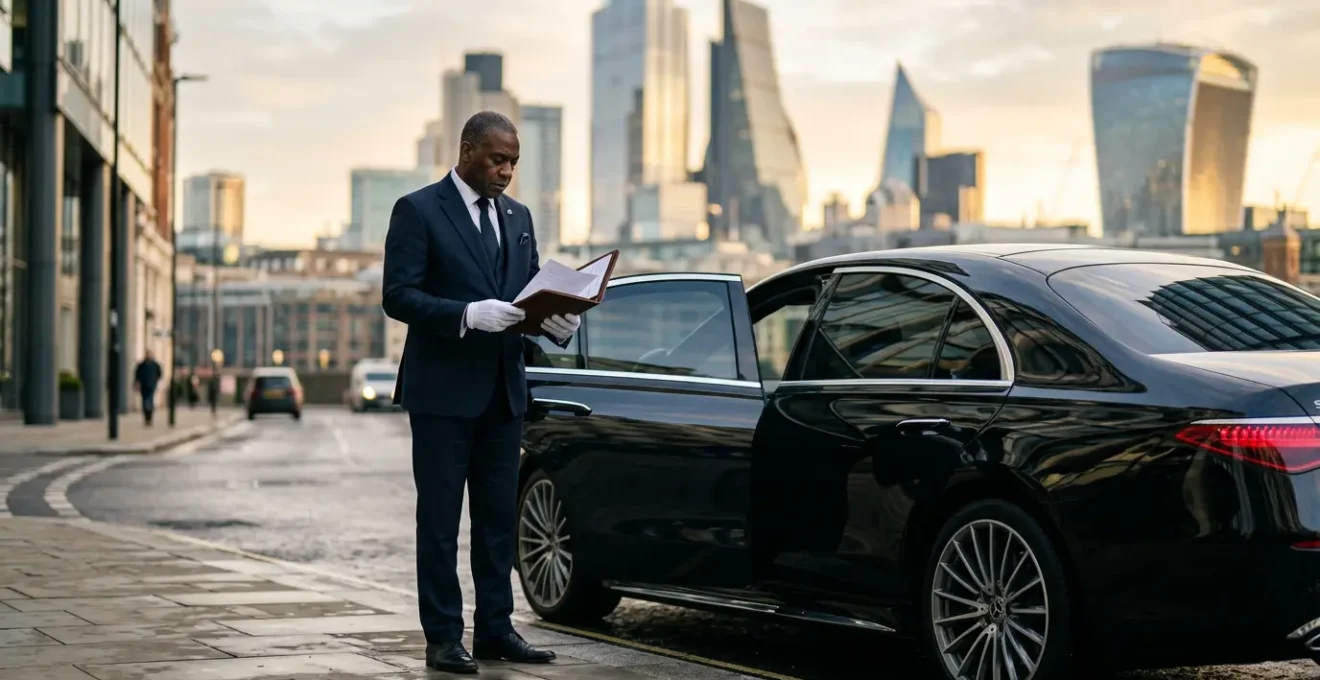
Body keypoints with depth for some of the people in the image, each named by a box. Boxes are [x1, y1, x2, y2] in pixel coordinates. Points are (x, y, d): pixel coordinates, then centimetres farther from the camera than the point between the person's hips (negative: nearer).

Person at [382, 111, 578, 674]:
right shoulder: (418, 210, -6)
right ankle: (444, 637, 6)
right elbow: (397, 295, -13)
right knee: (440, 519, 1)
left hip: (502, 390, 6)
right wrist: (468, 314, -26)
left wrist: (557, 321, -7)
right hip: (442, 391, -6)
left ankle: (494, 628, 17)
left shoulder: (518, 217, 13)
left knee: (499, 517, 10)